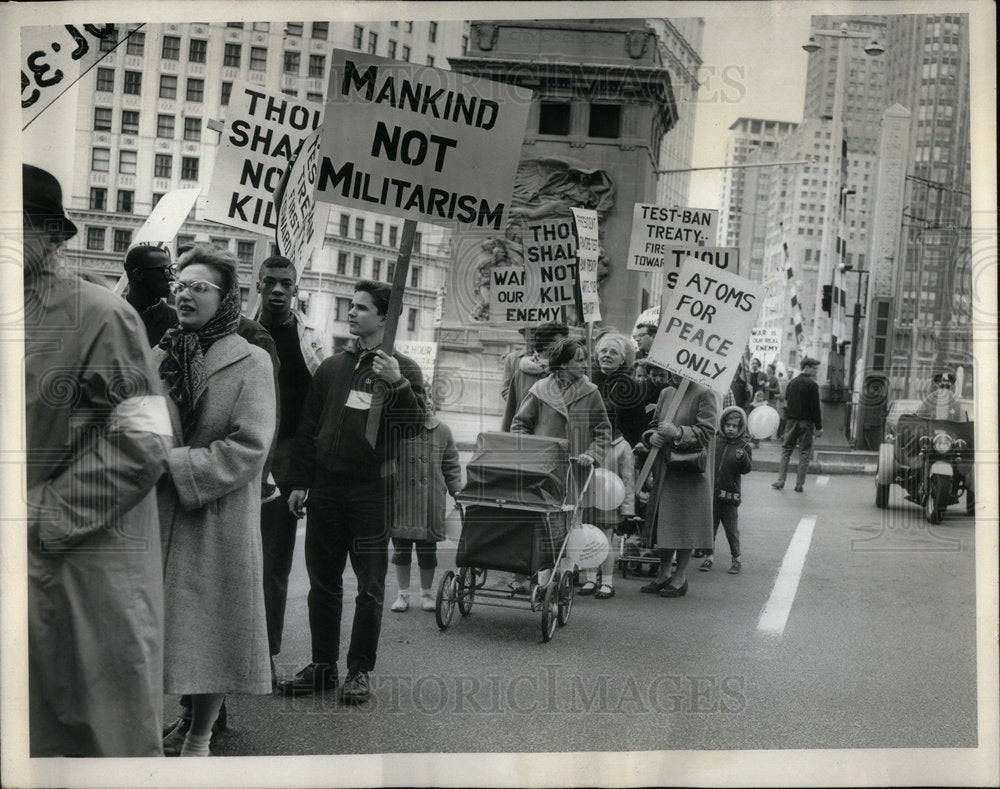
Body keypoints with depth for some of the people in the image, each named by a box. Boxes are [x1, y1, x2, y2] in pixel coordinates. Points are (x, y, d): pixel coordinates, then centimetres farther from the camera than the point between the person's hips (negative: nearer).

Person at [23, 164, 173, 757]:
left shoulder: (99, 314, -10)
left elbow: (143, 440, -15)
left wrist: (47, 515, -15)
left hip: (89, 561, -6)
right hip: (29, 555, 6)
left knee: (110, 729, 6)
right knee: (30, 731, 15)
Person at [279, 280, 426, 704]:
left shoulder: (402, 369, 0)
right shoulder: (331, 367, 12)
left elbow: (413, 426, -11)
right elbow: (307, 427, 14)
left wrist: (397, 384, -25)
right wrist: (299, 482, 8)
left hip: (372, 490, -4)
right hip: (326, 487, 4)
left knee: (370, 585, 2)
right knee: (323, 581, 9)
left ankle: (359, 670, 14)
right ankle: (322, 665, 21)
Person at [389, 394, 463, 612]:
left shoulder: (442, 431, 4)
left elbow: (451, 464, 12)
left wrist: (456, 489, 6)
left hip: (431, 501, 1)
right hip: (401, 498, -1)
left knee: (428, 549, 7)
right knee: (401, 548, 8)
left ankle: (427, 594, 23)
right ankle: (403, 594, 21)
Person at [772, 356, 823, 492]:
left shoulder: (791, 383, 7)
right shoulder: (812, 384, -10)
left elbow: (786, 404, 11)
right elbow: (815, 407, -11)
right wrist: (818, 426, -8)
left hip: (791, 421, 5)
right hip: (806, 422, -4)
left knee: (786, 450, 10)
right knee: (804, 453, 2)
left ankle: (780, 481, 4)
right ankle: (799, 485, 2)